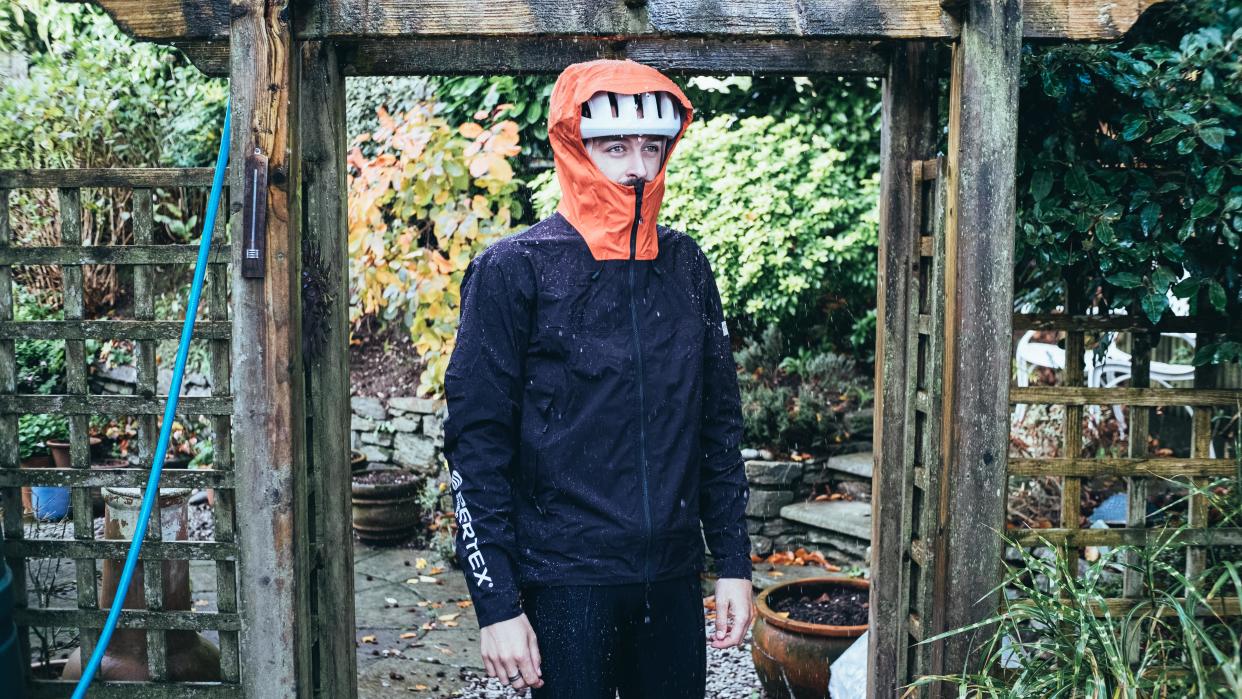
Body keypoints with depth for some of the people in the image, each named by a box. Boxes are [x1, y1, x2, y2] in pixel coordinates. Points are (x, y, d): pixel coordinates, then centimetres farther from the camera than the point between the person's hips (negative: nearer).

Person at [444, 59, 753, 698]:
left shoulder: (685, 265, 6)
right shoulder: (514, 269, -8)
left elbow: (718, 424, 11)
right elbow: (476, 446, -9)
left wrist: (733, 562, 8)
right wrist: (496, 604, -11)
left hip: (673, 578, 5)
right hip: (564, 585, -4)